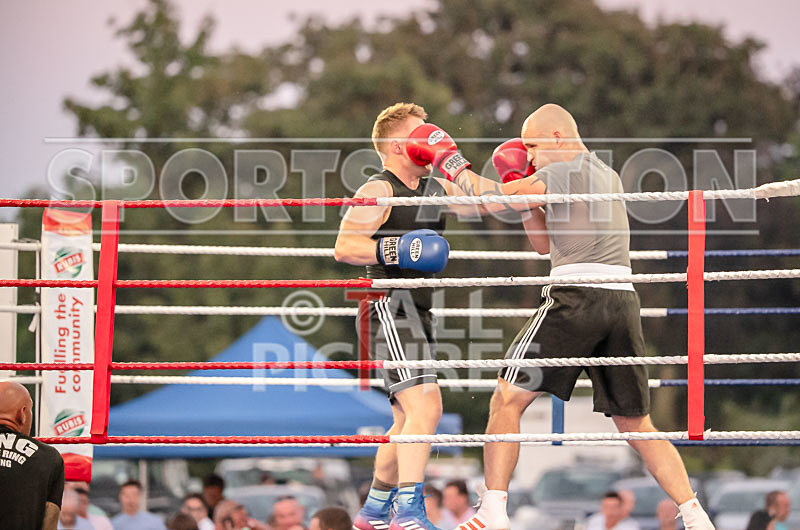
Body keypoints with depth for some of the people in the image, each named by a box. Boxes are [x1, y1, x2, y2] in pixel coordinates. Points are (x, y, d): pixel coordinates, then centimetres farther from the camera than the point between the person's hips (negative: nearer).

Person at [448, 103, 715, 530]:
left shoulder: (563, 172, 0)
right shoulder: (609, 176, 26)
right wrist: (525, 189, 20)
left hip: (576, 296, -7)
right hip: (623, 302, 7)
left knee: (507, 399, -1)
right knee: (636, 425, 12)